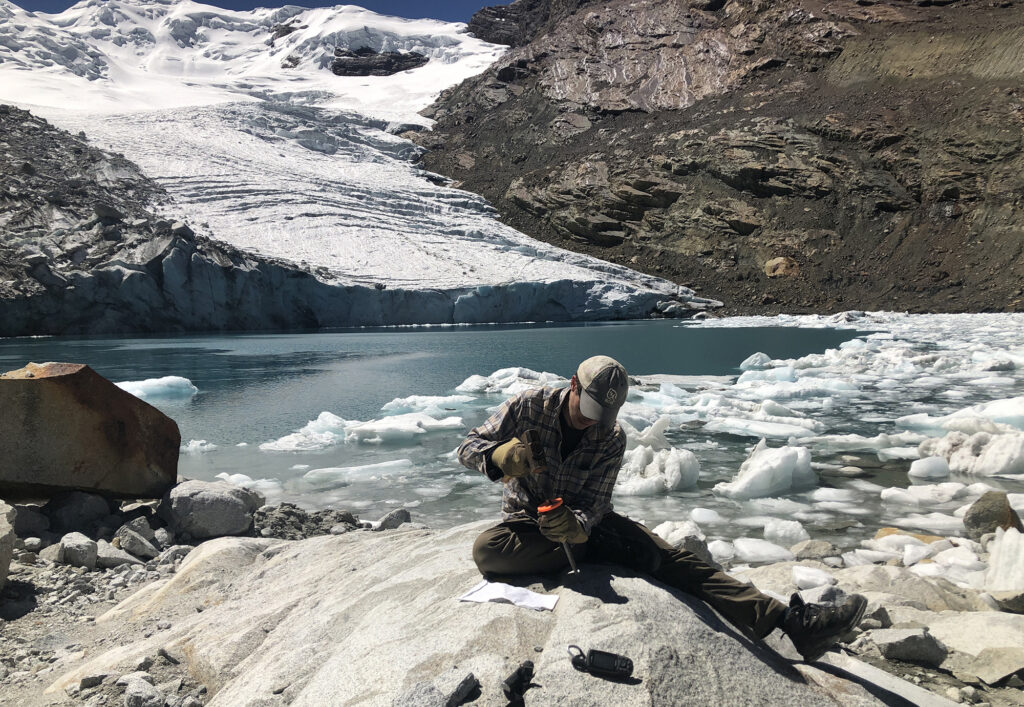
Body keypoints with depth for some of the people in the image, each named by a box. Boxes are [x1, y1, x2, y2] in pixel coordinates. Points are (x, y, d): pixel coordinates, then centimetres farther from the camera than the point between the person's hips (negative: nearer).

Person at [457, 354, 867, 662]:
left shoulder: (612, 439, -9)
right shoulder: (529, 407, -15)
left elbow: (595, 504, -13)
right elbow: (468, 448, -11)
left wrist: (576, 524, -38)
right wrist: (500, 458, -35)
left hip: (586, 521, 1)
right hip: (527, 523, -1)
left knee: (669, 557, -19)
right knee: (486, 550, -37)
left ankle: (793, 623, -26)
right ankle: (590, 553, -22)